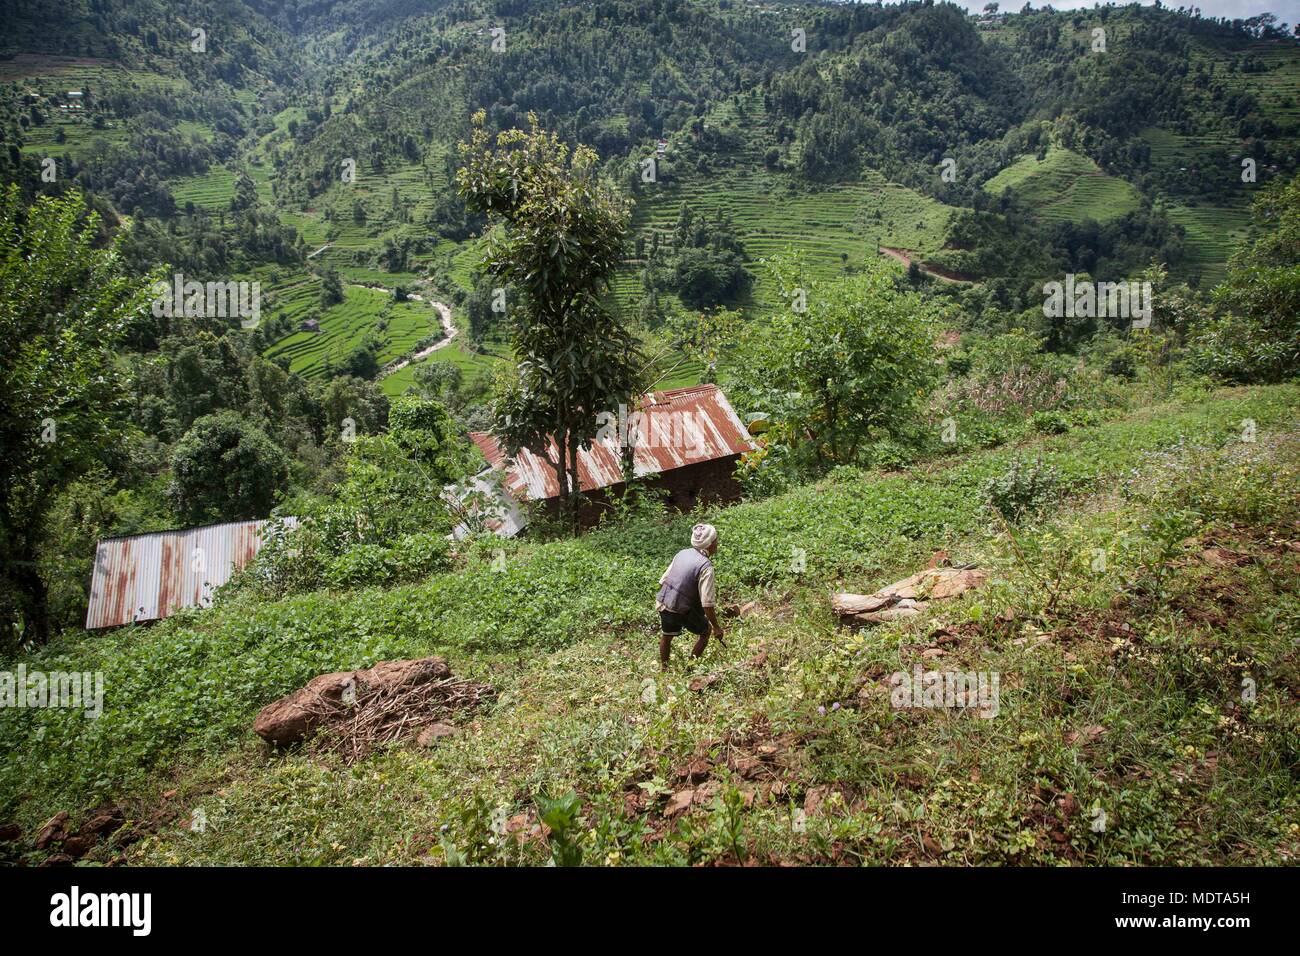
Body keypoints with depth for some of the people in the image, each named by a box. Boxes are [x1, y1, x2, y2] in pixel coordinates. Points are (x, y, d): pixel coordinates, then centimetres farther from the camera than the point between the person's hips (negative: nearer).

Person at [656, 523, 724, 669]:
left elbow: (663, 580, 9)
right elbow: (707, 604, -22)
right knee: (706, 630, 20)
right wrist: (716, 627, -11)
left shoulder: (682, 553, 1)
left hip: (663, 604, 6)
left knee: (667, 635, 30)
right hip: (681, 610, -6)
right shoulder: (706, 567, -20)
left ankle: (663, 668, 48)